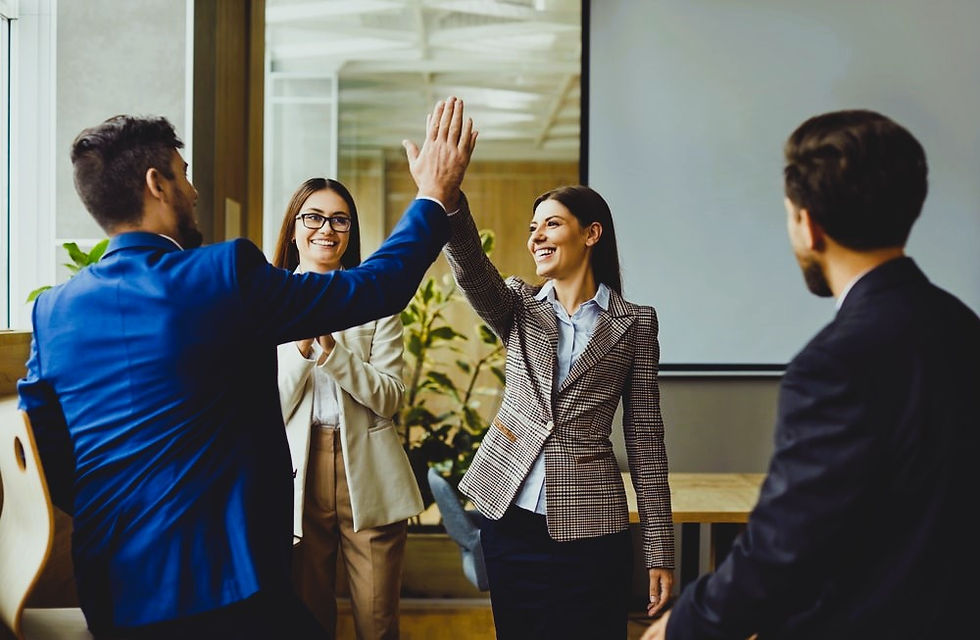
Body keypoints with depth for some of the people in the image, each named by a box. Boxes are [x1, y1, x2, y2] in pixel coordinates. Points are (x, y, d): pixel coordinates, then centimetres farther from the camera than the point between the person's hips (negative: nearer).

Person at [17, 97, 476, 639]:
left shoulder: (52, 311, 3)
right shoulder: (226, 274, -13)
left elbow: (46, 468, 9)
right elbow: (376, 287, -6)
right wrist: (435, 196, 7)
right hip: (224, 583, -6)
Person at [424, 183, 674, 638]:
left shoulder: (634, 323, 1)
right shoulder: (519, 307, 6)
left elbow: (645, 436, 0)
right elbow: (470, 268, -17)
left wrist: (659, 549, -2)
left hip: (587, 526, -2)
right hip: (509, 515, 2)